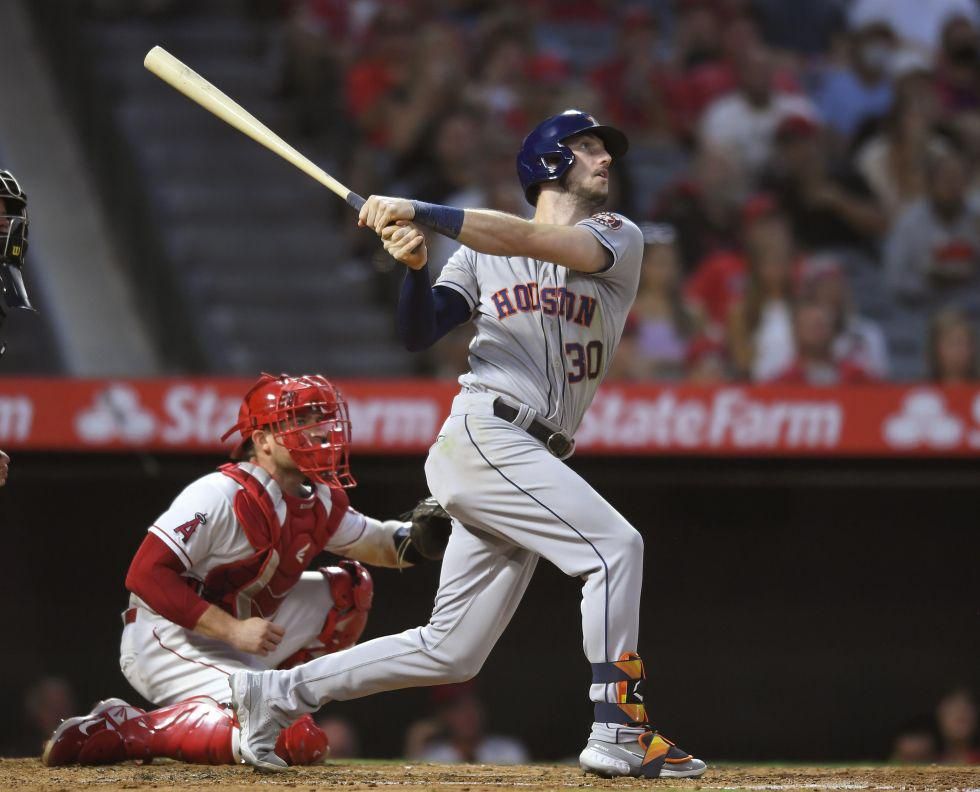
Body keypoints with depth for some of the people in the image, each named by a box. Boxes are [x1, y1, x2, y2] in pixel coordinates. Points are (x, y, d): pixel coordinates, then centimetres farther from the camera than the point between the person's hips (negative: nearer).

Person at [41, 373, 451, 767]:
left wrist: (412, 540, -3)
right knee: (296, 742, -26)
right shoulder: (220, 496, -20)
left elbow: (370, 540, 22)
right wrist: (232, 630, -27)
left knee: (349, 587, 11)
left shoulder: (319, 504, 5)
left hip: (235, 644, 9)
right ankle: (125, 728, -18)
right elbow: (145, 575, -24)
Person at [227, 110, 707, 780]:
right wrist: (415, 265, -14)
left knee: (451, 652, 4)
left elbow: (533, 240, -7)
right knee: (615, 546, -20)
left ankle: (278, 694, 14)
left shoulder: (619, 239, 12)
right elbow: (419, 334, 5)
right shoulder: (482, 252, 12)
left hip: (531, 460, 5)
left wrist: (421, 213, -16)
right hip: (484, 431, -4)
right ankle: (620, 732, -21)